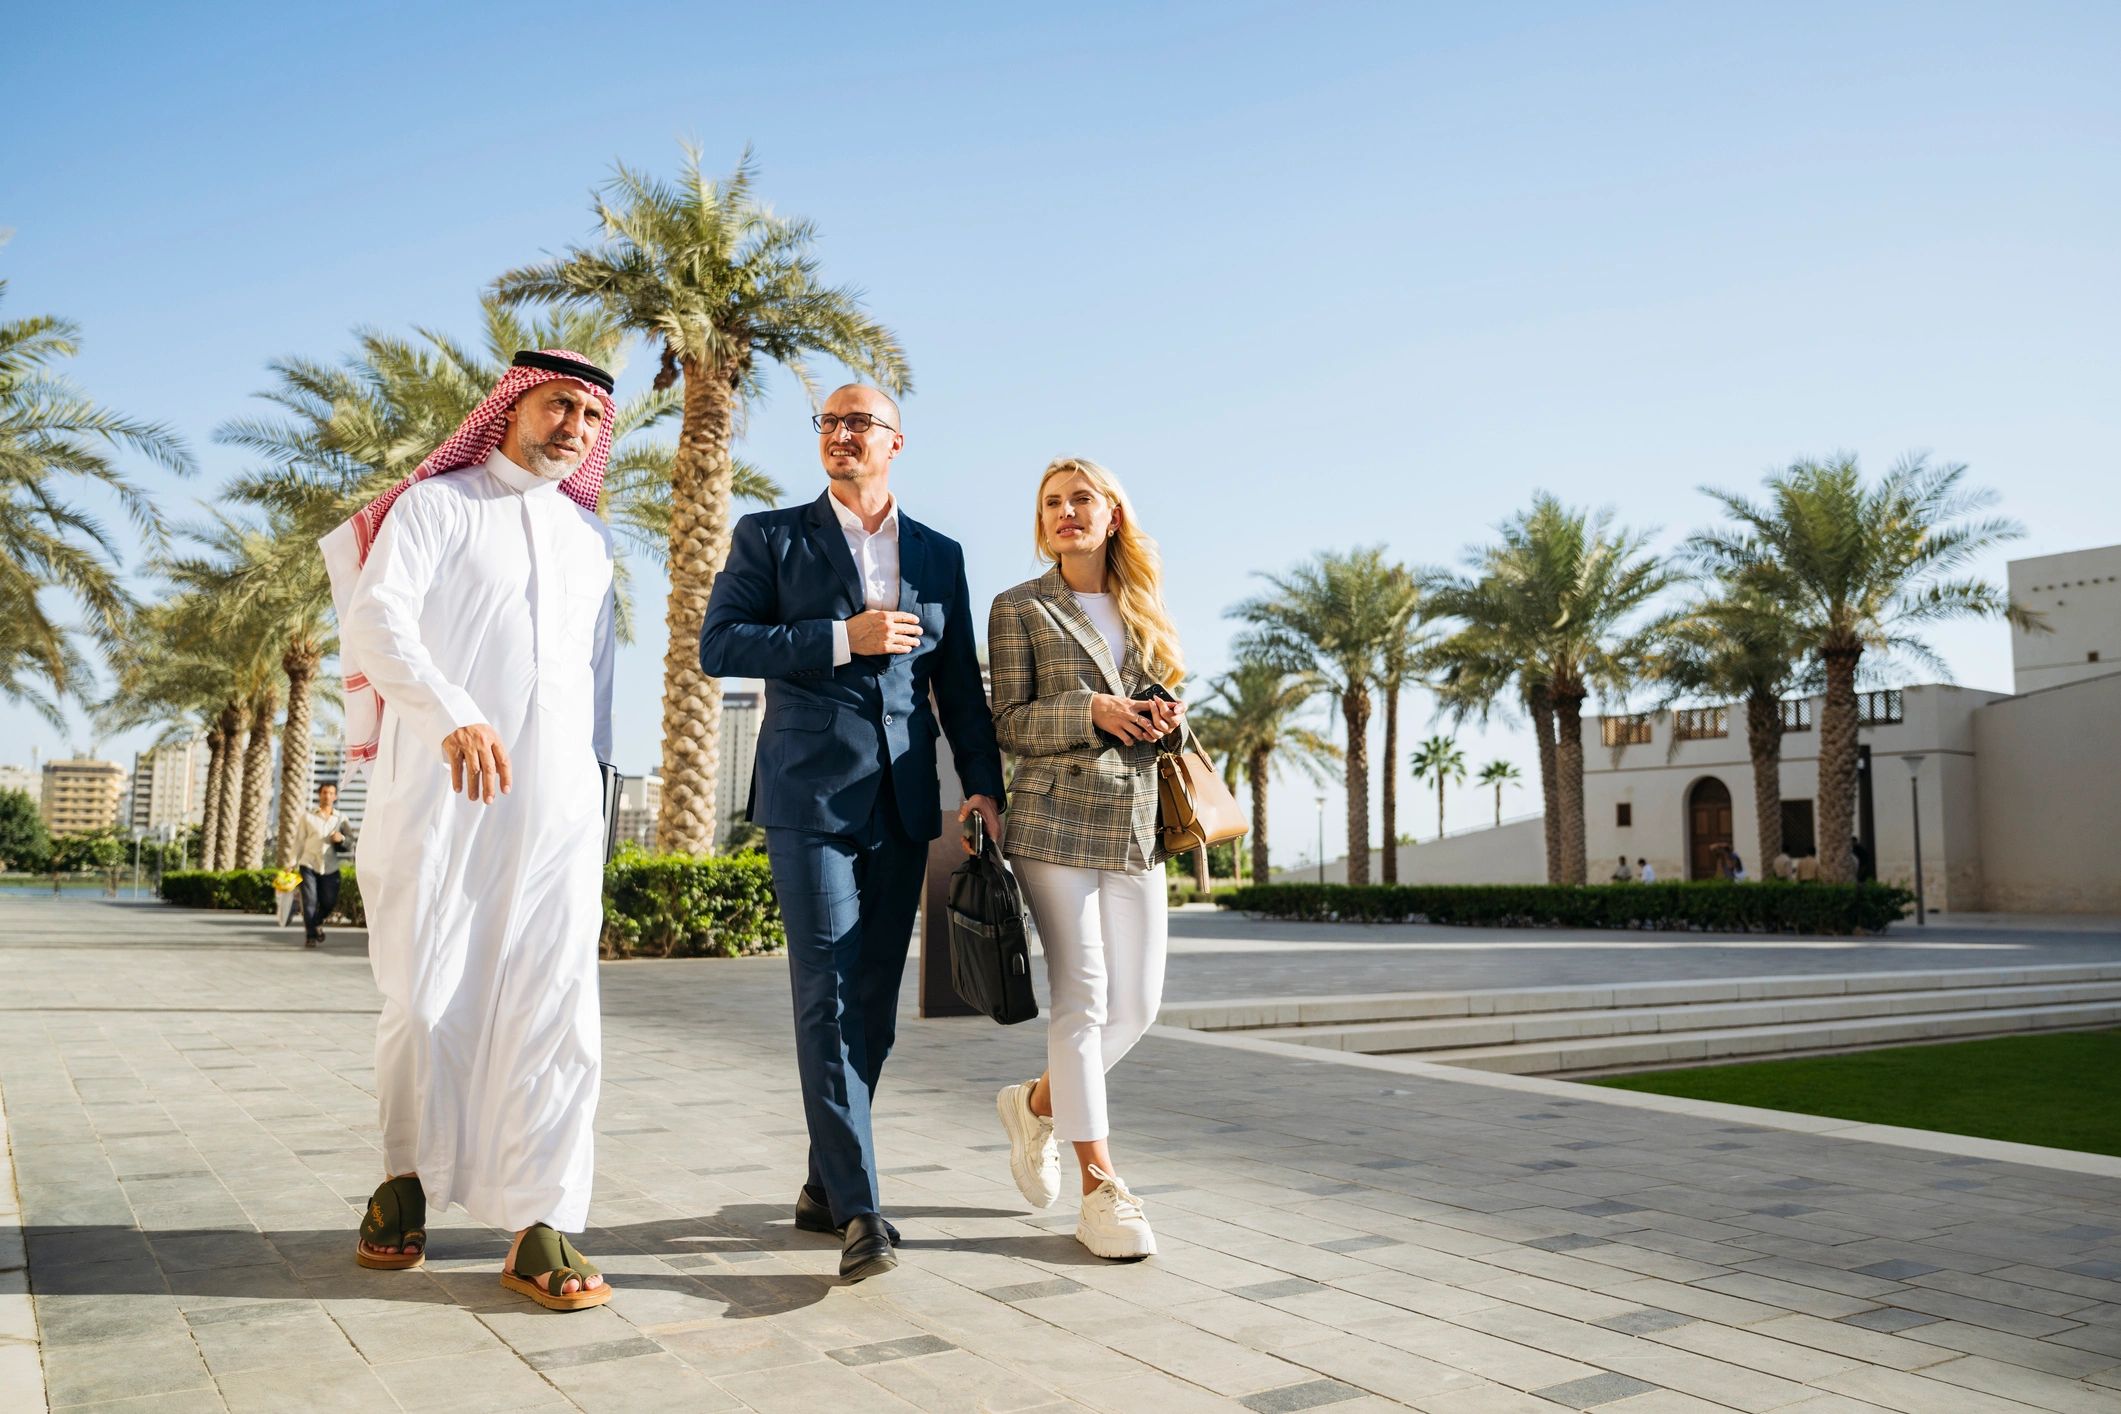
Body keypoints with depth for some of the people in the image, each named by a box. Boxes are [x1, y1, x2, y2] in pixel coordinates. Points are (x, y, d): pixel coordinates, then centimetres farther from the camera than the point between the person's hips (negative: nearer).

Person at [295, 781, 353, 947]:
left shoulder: (341, 818, 8)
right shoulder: (307, 816, 6)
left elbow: (350, 843, 8)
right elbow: (300, 841, 6)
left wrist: (342, 838, -15)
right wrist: (293, 864, 1)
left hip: (330, 867, 1)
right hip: (308, 865, -1)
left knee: (329, 902, 4)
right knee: (310, 901, -6)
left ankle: (317, 923, 34)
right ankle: (310, 935, 3)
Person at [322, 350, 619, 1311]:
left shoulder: (590, 539, 20)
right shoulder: (433, 508, 4)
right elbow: (376, 619, -12)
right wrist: (454, 717, -28)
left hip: (556, 803, 3)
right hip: (437, 794, -3)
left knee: (555, 1003, -6)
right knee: (424, 997, 2)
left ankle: (540, 1227, -5)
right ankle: (408, 1178, 23)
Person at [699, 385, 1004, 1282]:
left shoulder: (939, 555, 15)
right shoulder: (770, 537, 6)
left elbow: (960, 683, 15)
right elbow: (719, 645, -4)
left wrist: (984, 784, 4)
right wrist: (840, 639, -12)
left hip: (903, 804, 4)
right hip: (811, 796, -4)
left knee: (874, 1005, 8)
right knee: (827, 999, -10)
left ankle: (823, 1187, 22)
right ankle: (860, 1208, -6)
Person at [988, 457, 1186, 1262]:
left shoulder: (1145, 609, 18)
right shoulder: (1020, 609, 4)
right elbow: (1011, 725, -2)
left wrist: (1167, 719, -2)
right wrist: (1091, 711, -17)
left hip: (1136, 825, 5)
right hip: (1056, 823, -5)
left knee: (1137, 1002, 3)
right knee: (1082, 997, -6)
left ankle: (1037, 1103, 28)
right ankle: (1100, 1187, 4)